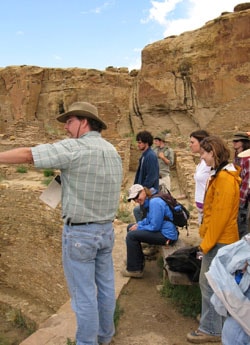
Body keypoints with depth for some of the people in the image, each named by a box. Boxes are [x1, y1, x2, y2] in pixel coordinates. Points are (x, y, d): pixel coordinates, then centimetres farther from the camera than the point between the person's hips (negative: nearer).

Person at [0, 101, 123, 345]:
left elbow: (27, 155, -18)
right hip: (106, 229, 8)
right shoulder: (112, 151, 6)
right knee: (105, 285, 19)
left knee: (83, 293, 5)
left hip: (79, 232, -8)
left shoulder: (73, 149, -17)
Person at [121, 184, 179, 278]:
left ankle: (134, 269, -6)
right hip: (161, 231, 11)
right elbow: (149, 219, 20)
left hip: (166, 236, -11)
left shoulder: (155, 202, -22)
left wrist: (139, 228, -9)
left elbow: (154, 226, -23)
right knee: (130, 227, 16)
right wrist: (138, 224, 2)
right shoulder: (149, 200, 10)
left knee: (131, 236, -18)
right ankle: (139, 260, 25)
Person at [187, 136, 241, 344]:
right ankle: (212, 317, 35)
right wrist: (206, 238, 17)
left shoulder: (225, 178, -20)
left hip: (219, 241, -10)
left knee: (209, 283, 0)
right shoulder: (220, 175, 12)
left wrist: (207, 242, -17)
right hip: (218, 239, 10)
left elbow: (221, 215, -22)